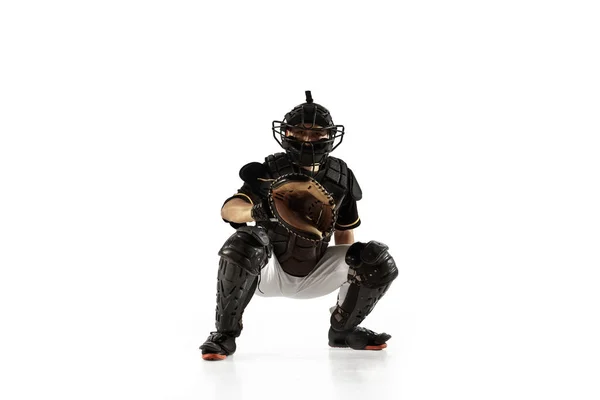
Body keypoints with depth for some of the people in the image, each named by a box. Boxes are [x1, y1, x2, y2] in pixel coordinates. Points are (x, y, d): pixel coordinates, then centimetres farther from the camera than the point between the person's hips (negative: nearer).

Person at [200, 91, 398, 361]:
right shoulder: (270, 171, -14)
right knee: (246, 241, -35)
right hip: (269, 275, -4)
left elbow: (344, 233, 12)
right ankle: (225, 334, -21)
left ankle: (343, 330, 13)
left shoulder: (341, 178, -2)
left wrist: (346, 271, 8)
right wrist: (255, 211, -53)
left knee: (379, 261, -13)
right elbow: (229, 210, -31)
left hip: (315, 276, 4)